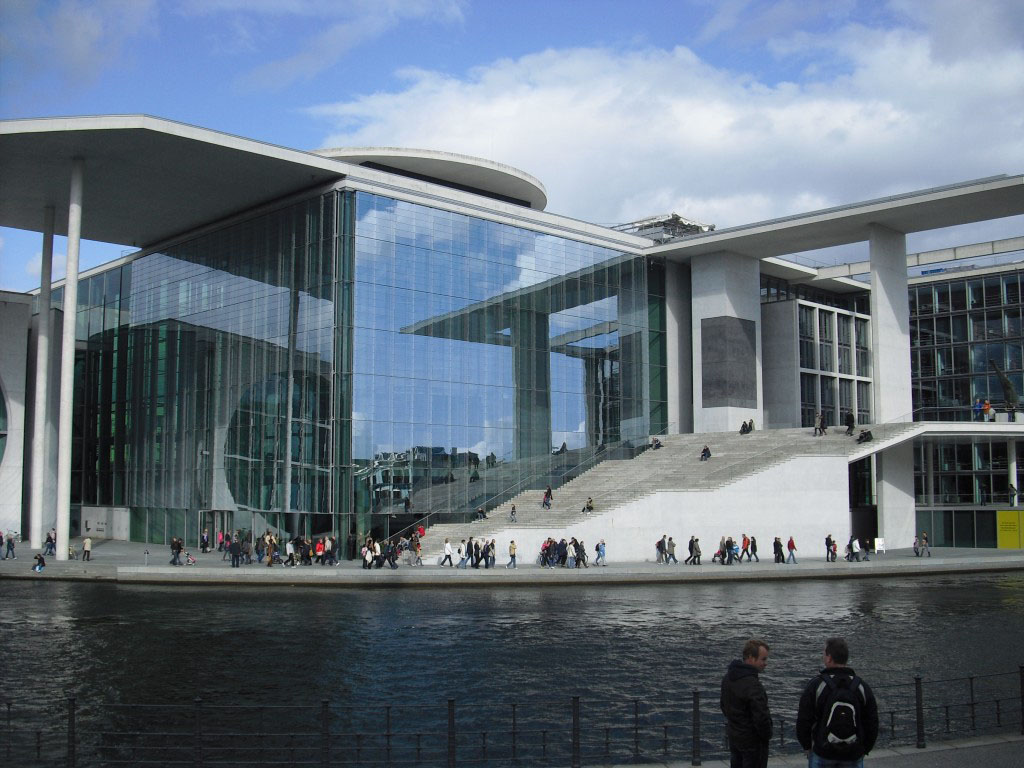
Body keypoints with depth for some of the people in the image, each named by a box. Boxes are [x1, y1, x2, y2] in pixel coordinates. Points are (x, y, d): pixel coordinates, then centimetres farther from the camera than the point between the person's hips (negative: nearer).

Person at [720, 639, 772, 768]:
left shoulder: (728, 678, 2)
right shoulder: (752, 685, -27)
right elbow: (761, 717, -26)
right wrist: (767, 736, -9)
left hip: (734, 737, 8)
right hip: (753, 741, -8)